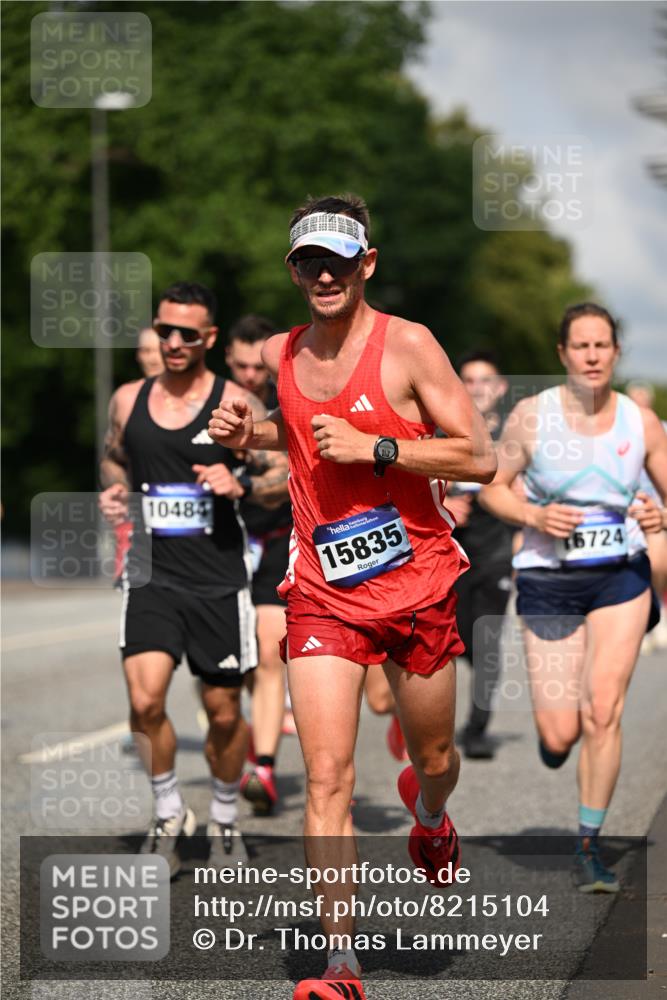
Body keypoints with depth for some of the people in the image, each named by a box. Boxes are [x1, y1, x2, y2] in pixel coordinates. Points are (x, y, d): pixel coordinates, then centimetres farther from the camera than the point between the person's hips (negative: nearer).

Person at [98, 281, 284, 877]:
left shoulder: (236, 404, -3)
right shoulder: (128, 401, 6)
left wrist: (239, 485, -20)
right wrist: (114, 489, 2)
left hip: (218, 580, -1)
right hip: (152, 575, 2)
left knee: (224, 712, 7)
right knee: (145, 699, -16)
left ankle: (224, 819, 31)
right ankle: (169, 815, 6)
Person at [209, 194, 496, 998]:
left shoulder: (407, 345, -10)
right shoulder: (279, 355, 4)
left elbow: (480, 457, -13)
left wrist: (371, 447, -21)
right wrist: (249, 433, 4)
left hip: (417, 583, -2)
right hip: (323, 590, 2)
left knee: (434, 759, 16)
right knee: (326, 777, -11)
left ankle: (428, 817, 54)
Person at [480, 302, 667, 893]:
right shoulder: (532, 416, -6)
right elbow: (492, 487, 2)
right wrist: (534, 517, -16)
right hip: (549, 580, -1)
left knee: (603, 714, -11)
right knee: (559, 737, -3)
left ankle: (589, 846, 3)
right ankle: (549, 725, 37)